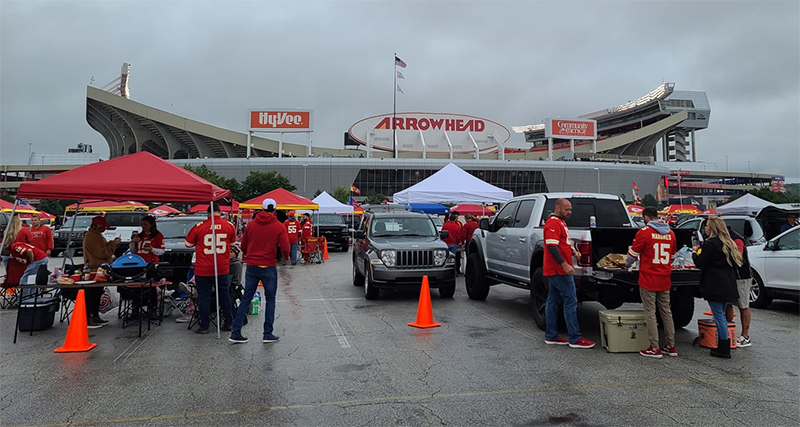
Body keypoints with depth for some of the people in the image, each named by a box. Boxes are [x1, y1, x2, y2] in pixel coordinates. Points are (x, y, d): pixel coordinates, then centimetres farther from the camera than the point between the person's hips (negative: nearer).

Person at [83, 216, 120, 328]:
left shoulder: (96, 235, 17)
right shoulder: (91, 237, -17)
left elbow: (103, 248, 23)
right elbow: (102, 253, -21)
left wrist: (112, 243, 9)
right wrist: (113, 244, -13)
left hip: (100, 270, 11)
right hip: (94, 270, -11)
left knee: (97, 294, 16)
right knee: (91, 295, -7)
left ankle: (95, 316, 25)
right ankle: (87, 319, -3)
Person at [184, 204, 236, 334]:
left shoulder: (199, 227, -10)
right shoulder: (229, 226, -4)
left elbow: (188, 244, 2)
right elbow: (232, 242, 13)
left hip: (203, 269, -2)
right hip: (222, 269, 2)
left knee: (204, 296, 7)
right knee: (224, 294, 15)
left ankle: (204, 326, 11)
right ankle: (228, 322, 21)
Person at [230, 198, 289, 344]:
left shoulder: (251, 224, 4)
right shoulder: (279, 227, -5)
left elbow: (243, 246, 10)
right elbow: (285, 249, -12)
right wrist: (286, 257, 9)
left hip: (252, 266, 3)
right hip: (269, 268, -3)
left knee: (246, 299, 11)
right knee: (270, 300, 9)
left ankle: (236, 333, 9)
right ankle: (268, 334, 10)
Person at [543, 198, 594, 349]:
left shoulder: (560, 222, 19)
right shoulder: (553, 223, -14)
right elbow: (551, 246, -23)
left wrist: (573, 252, 11)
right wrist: (564, 264, -27)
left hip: (556, 270, 11)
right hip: (559, 270, -11)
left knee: (553, 301, 11)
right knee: (571, 301, -8)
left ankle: (551, 336, 16)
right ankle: (575, 339, -4)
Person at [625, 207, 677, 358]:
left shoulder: (644, 233, -11)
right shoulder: (670, 233, 8)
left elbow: (632, 255, -4)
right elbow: (672, 256, 18)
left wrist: (627, 265, 16)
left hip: (648, 280, -6)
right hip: (665, 280, 6)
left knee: (650, 313, 0)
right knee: (666, 312, 14)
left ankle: (654, 348, 2)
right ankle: (671, 346, 20)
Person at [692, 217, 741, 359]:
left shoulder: (710, 244, -13)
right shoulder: (729, 244, 12)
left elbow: (700, 264, -13)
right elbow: (735, 264, 18)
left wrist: (695, 252, 3)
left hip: (715, 286, -8)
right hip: (728, 286, 8)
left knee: (719, 316, -4)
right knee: (722, 315, 15)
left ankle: (724, 349, -1)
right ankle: (723, 346, 20)